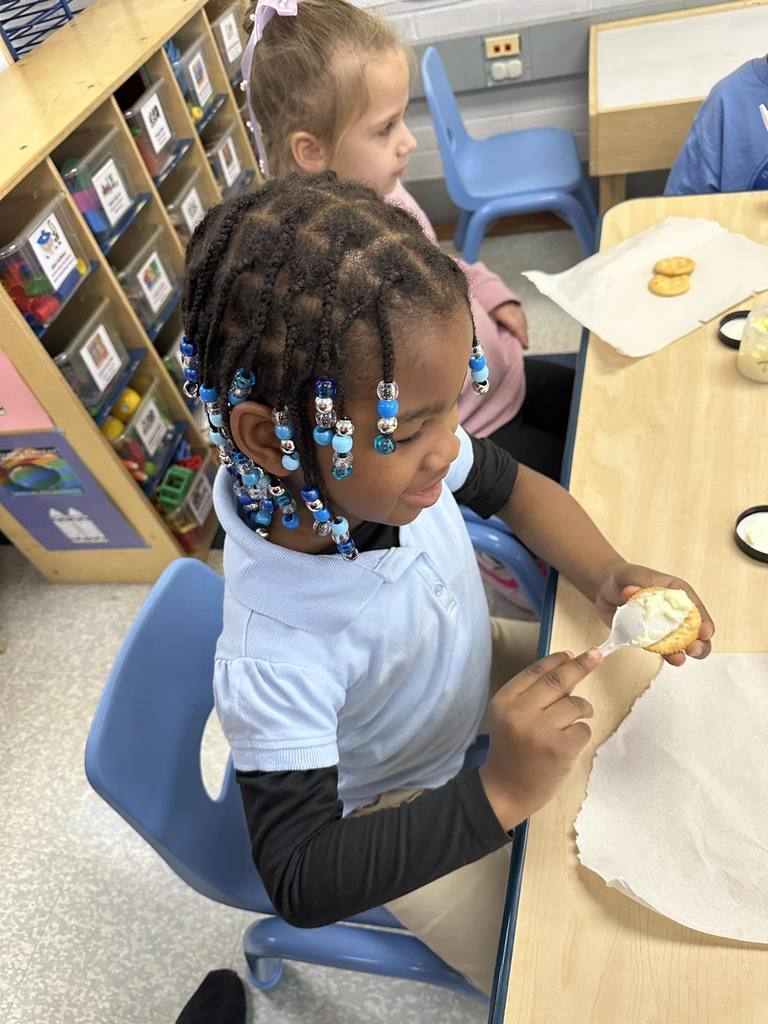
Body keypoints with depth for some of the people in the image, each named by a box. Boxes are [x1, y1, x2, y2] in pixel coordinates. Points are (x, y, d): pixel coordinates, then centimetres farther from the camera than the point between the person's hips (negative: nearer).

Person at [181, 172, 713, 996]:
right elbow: (302, 883, -30)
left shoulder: (388, 456, -27)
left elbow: (512, 486, -7)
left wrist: (609, 577, -24)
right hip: (400, 809, -4)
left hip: (470, 665, 5)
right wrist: (502, 792, -40)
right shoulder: (272, 659, -41)